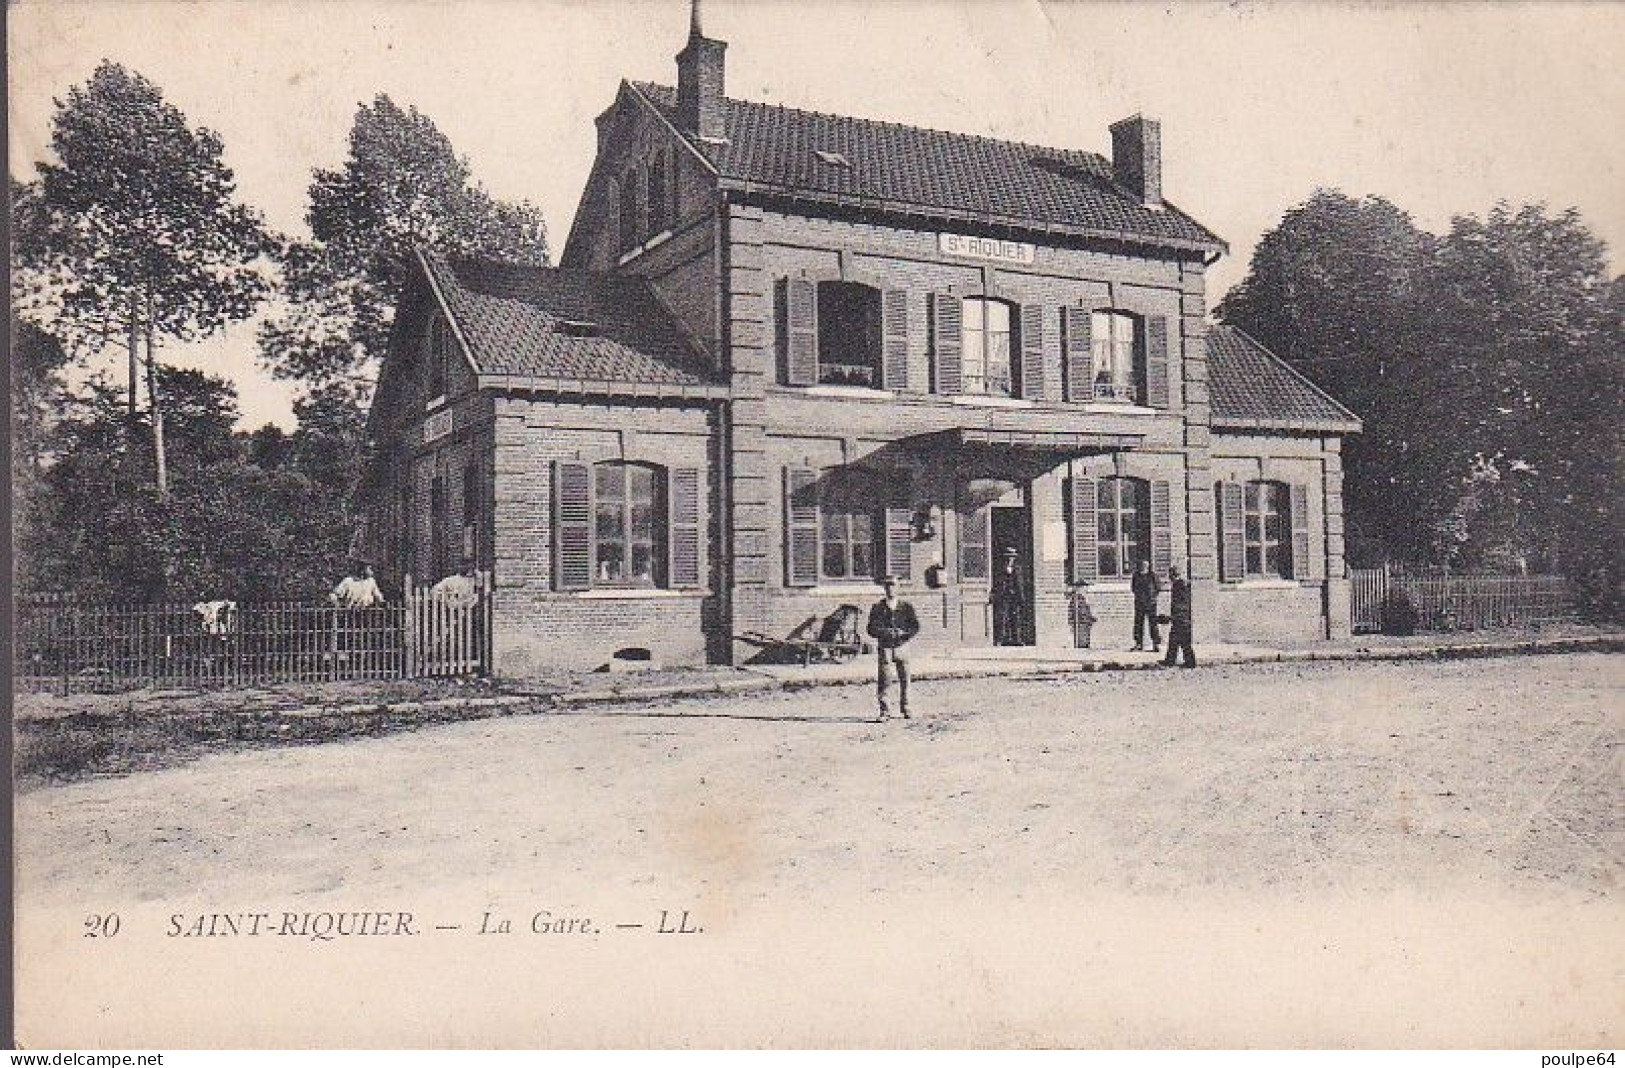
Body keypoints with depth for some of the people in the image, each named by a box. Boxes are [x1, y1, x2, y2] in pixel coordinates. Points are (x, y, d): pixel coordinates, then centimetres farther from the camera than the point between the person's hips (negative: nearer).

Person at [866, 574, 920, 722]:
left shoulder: (906, 606, 7)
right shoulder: (877, 607, 4)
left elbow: (916, 626, 7)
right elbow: (872, 630, -1)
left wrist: (905, 637, -10)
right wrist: (888, 633, -15)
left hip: (901, 647, 2)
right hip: (884, 648, -1)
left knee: (904, 679, 6)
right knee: (884, 680, -10)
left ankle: (904, 708, 21)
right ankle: (884, 711, -5)